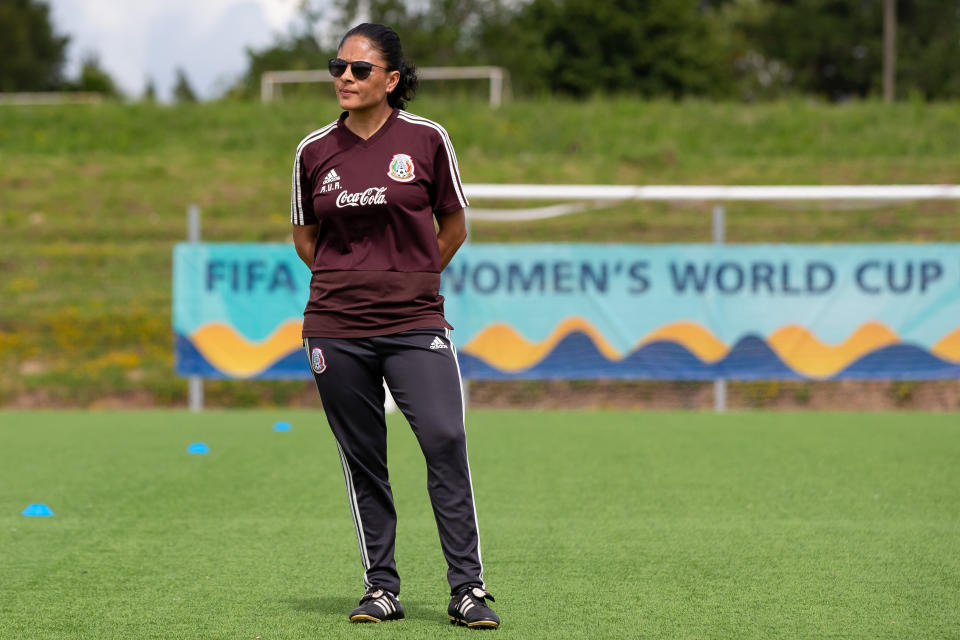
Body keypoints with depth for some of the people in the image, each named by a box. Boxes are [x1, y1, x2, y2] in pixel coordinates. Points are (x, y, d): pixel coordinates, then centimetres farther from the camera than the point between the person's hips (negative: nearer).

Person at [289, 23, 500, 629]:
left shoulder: (427, 139, 0)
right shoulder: (315, 151, 5)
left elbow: (453, 226, 10)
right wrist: (351, 282, 11)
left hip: (415, 322, -2)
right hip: (336, 328, 2)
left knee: (446, 441, -14)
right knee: (362, 460, 5)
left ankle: (467, 589, -8)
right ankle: (381, 589, 15)